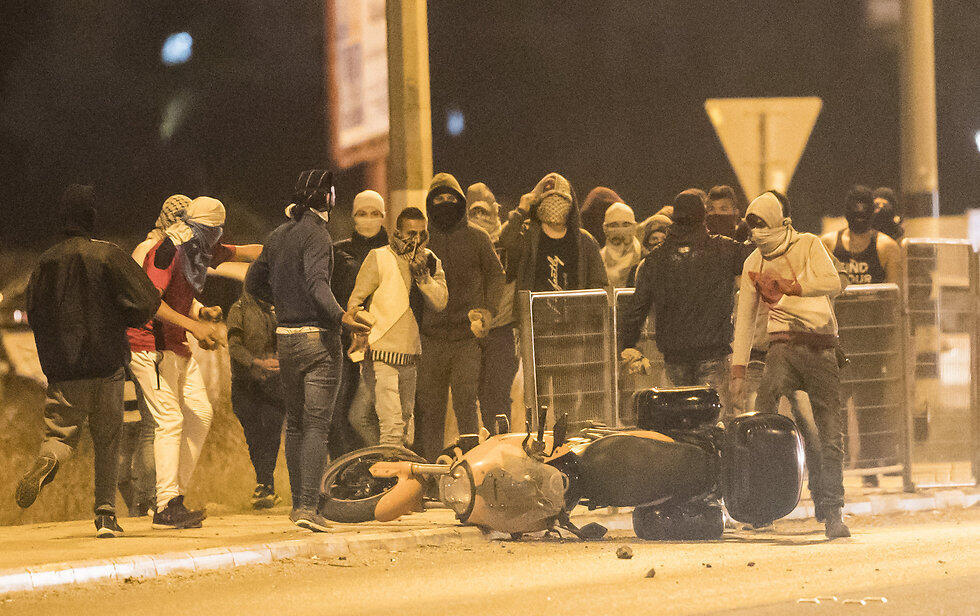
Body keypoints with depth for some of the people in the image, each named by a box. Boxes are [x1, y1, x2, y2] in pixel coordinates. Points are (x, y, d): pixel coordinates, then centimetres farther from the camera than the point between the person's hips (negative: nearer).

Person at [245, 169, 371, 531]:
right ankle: (308, 506, -17)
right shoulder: (316, 235, -12)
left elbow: (254, 282, 20)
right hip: (318, 338, -7)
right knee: (317, 425, -8)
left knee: (295, 422, 17)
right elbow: (318, 284, -26)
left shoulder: (278, 236, 11)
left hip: (285, 338, 7)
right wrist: (342, 318, -36)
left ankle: (298, 502, 21)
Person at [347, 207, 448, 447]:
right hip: (382, 355, -6)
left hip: (412, 357, 6)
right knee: (391, 424, -16)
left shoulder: (431, 262, 10)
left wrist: (423, 275, -15)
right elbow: (355, 302, -3)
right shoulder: (379, 259, -5)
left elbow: (440, 303, -1)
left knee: (407, 424, 12)